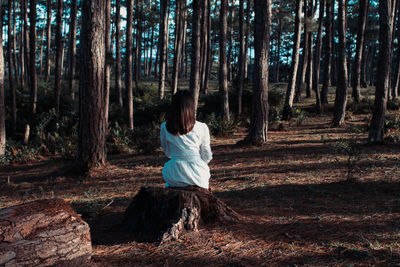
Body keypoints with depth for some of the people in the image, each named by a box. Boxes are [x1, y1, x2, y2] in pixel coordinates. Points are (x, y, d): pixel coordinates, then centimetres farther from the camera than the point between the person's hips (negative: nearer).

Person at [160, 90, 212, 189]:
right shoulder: (202, 128, -10)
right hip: (197, 175, 0)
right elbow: (207, 157, -1)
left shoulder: (164, 127, -7)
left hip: (175, 178, 0)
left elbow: (168, 153, 7)